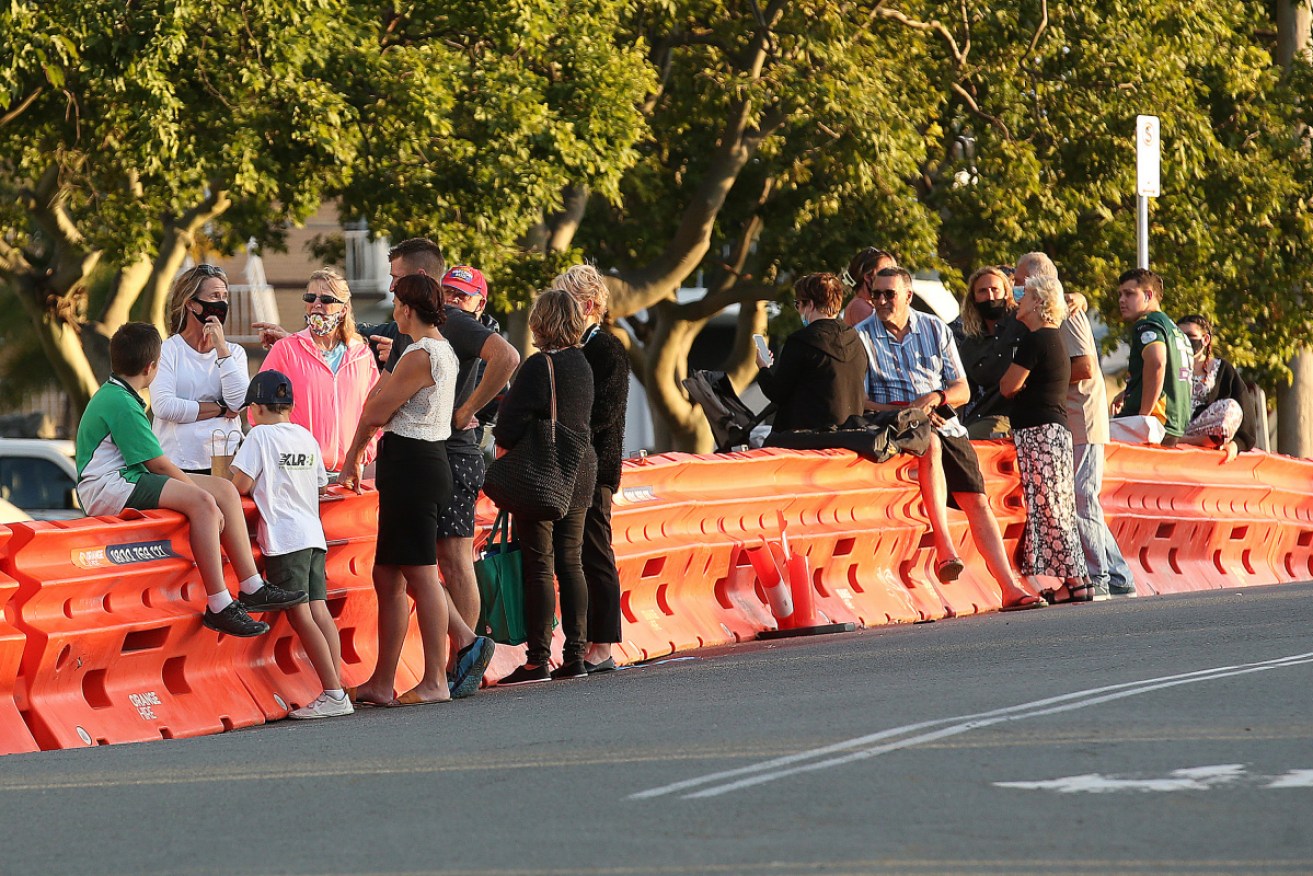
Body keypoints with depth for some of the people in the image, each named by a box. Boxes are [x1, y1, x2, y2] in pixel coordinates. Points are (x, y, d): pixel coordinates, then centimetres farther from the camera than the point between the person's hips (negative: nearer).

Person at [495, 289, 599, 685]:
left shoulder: (539, 366, -15)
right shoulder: (582, 363, 9)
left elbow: (514, 421, -17)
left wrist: (503, 453, 1)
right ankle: (575, 655, 9)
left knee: (538, 566, -4)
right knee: (570, 562, 10)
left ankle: (538, 660, -5)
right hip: (582, 469, 7)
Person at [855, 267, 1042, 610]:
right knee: (930, 444, -38)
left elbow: (962, 389, 12)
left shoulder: (934, 329, 12)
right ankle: (944, 549, -43)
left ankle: (1011, 588, -10)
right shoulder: (861, 336, 3)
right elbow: (859, 402, -5)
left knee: (977, 501, -8)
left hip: (944, 423, 4)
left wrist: (936, 397, -11)